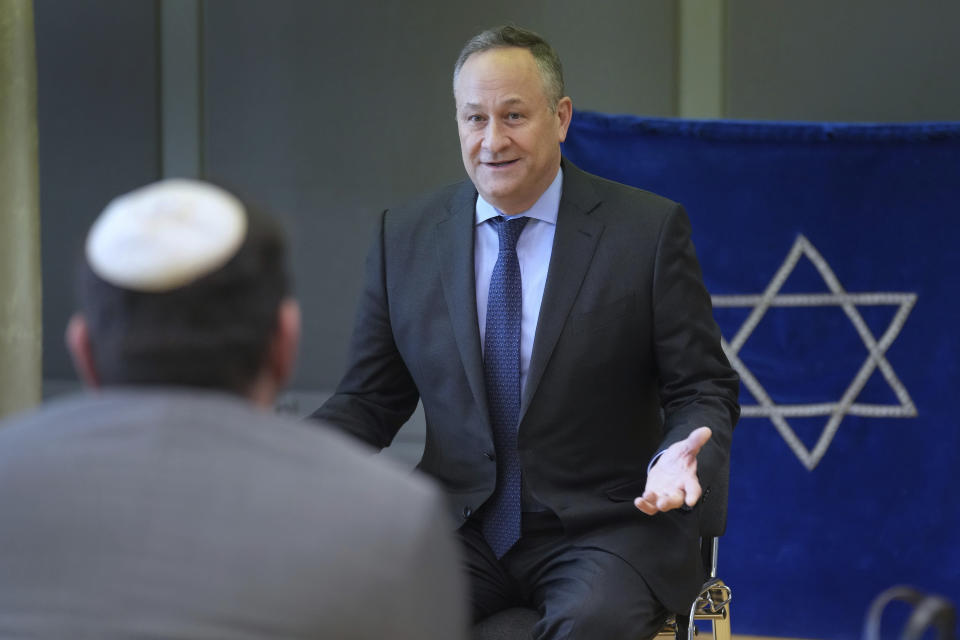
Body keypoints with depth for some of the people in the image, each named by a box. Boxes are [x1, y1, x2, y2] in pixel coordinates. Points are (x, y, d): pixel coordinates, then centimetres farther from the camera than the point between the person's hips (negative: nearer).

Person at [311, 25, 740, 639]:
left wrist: (679, 459, -22)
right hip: (458, 527, 2)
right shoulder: (405, 236, 7)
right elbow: (371, 398, 11)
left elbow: (703, 391, 0)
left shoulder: (649, 230, -1)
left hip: (605, 526, -2)